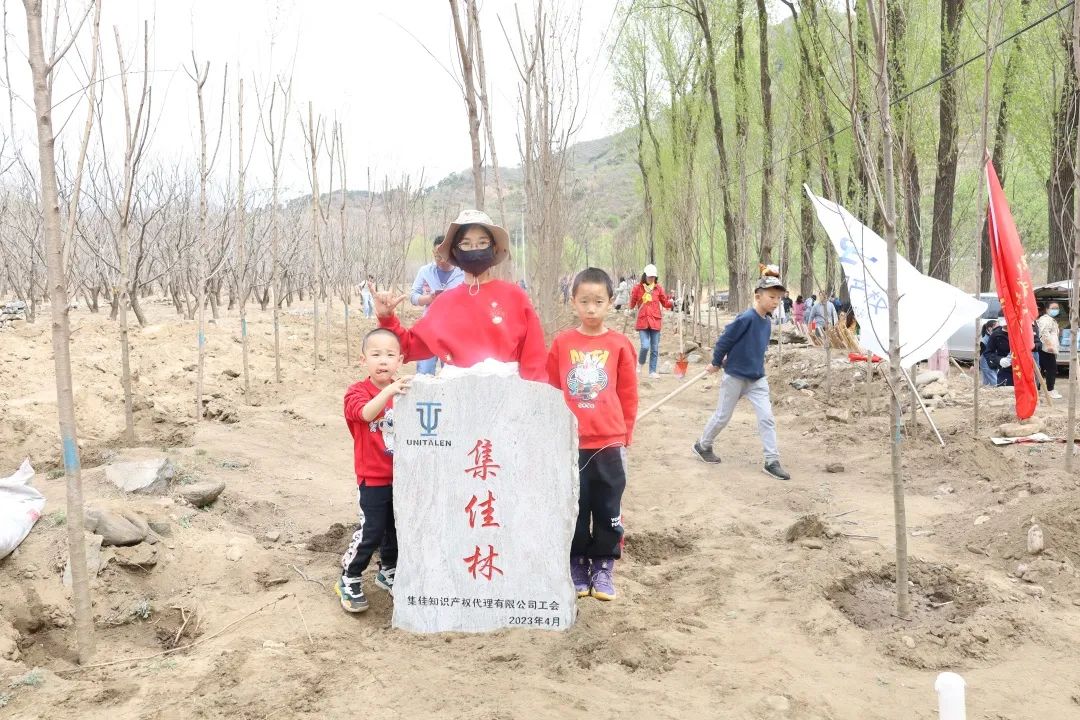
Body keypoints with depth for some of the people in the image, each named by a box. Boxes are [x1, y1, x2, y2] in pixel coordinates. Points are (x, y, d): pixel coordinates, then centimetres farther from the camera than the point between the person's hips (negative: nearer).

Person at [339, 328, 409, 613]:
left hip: (402, 476, 5)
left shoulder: (404, 390, 4)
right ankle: (348, 581, 16)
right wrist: (388, 392, -51)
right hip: (373, 479, -5)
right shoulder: (357, 392, -12)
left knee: (397, 528, 17)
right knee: (370, 532, -2)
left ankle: (388, 572, 38)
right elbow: (366, 413, -35)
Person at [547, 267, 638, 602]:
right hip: (570, 443, 0)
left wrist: (625, 435, 5)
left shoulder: (619, 344, -2)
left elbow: (628, 395, 4)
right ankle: (576, 565, 24)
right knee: (573, 506, 10)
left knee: (608, 507, 8)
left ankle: (603, 567, 22)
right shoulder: (561, 343, 0)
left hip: (609, 443, 0)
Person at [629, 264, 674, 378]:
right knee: (645, 346, -14)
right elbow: (632, 303, 7)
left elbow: (665, 303, 7)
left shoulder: (659, 288, 4)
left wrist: (672, 303, -10)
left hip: (655, 321, 2)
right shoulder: (638, 287, -1)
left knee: (655, 349, 5)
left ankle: (652, 371, 16)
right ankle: (640, 363, 16)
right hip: (642, 321, -2)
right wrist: (630, 310, -11)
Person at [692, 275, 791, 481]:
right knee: (722, 416, 9)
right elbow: (724, 340, -16)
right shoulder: (746, 319, -22)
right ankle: (703, 446, 31)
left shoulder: (767, 323, 2)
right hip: (735, 376, -6)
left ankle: (772, 462, 3)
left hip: (757, 378, 6)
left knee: (766, 417, -2)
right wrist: (716, 364, -4)